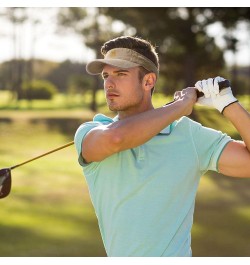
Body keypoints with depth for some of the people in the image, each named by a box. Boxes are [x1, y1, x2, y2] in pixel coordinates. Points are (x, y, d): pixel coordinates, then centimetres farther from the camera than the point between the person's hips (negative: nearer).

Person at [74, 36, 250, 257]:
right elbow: (115, 138, -28)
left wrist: (228, 105, -15)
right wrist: (181, 106, -17)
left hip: (173, 254, -1)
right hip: (120, 256, 2)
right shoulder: (89, 133, -5)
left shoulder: (190, 135, -3)